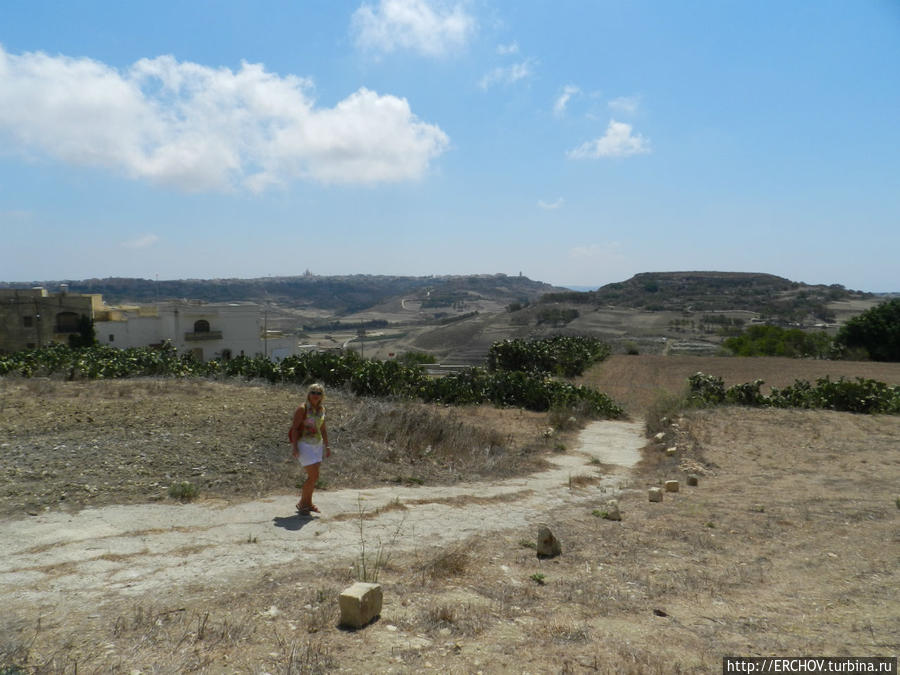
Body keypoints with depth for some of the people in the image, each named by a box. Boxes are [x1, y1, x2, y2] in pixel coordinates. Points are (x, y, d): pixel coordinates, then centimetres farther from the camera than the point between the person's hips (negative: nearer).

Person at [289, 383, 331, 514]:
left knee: (313, 476, 14)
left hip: (317, 444, 7)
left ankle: (308, 503, 31)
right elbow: (294, 428, -15)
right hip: (304, 445, -7)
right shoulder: (303, 409, -14)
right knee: (314, 476, -10)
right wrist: (294, 447, -21)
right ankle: (302, 503, 8)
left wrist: (327, 445, 13)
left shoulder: (322, 409, 5)